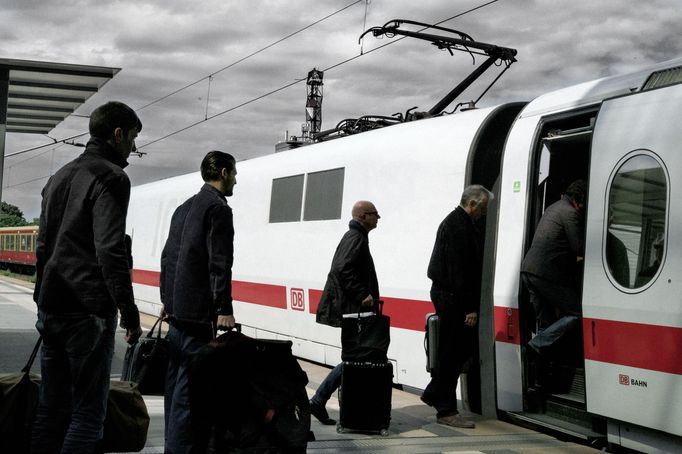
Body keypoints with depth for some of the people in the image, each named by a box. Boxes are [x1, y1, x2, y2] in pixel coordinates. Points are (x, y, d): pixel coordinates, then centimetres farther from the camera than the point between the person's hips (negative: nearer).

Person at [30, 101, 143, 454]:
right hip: (88, 312, -8)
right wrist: (129, 312, -15)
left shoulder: (59, 177, 19)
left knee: (51, 407, 12)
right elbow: (110, 251, -19)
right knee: (88, 411, -3)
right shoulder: (111, 177, -9)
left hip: (50, 309, 9)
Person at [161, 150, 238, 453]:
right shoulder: (218, 208, -10)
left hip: (177, 310, 9)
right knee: (190, 383, -7)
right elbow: (220, 263, -17)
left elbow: (168, 256, 19)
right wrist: (224, 309, -18)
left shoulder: (184, 208, 17)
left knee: (176, 380, 13)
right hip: (199, 312, -9)